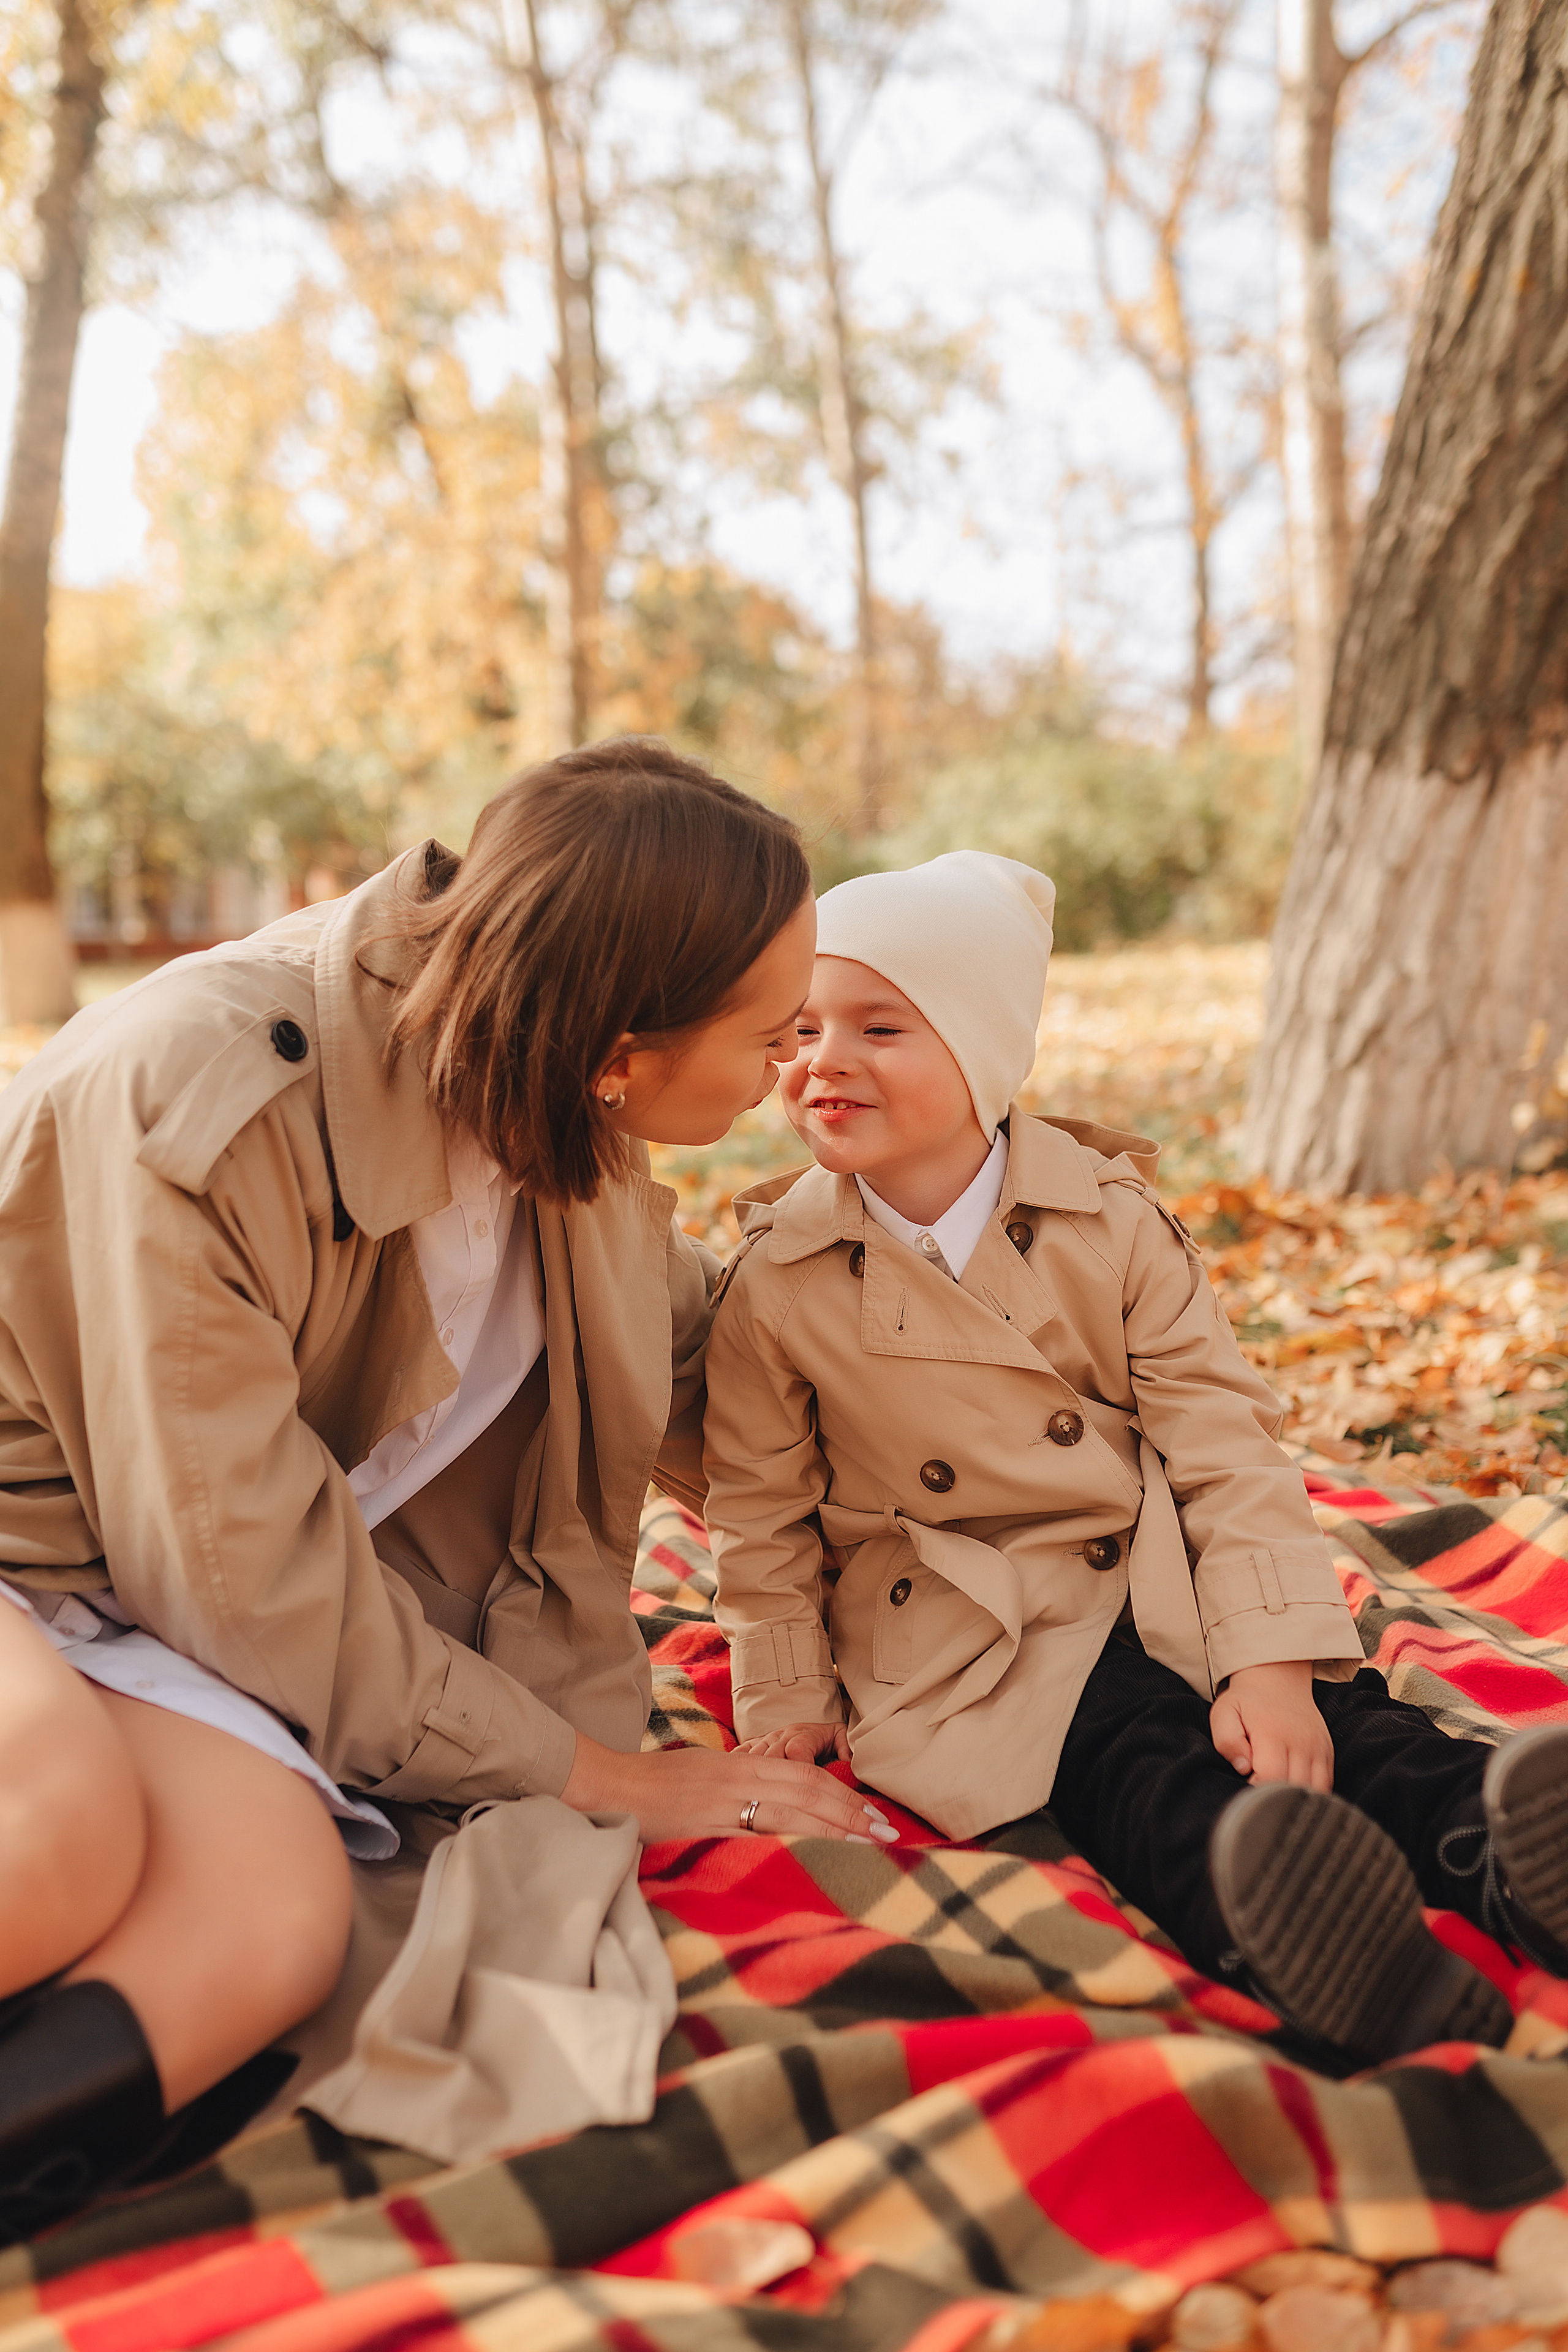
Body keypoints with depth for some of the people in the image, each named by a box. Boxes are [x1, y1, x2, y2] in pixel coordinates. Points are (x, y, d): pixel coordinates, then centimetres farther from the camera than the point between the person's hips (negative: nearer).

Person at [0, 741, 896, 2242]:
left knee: (278, 1907, -30)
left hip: (126, 1612, 6)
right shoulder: (200, 1102, -25)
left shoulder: (558, 1123, -3)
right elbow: (247, 1577, -21)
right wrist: (584, 1772, -13)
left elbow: (669, 1339, 19)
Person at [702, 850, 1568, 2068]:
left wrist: (1270, 1657, -16)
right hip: (962, 1637, -3)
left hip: (1161, 1588, 3)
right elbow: (761, 1513, 5)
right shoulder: (774, 1281, -7)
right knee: (1143, 1772, -31)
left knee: (1325, 1723, -23)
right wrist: (788, 1697, 3)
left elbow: (1223, 1439, -7)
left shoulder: (1109, 1220, -6)